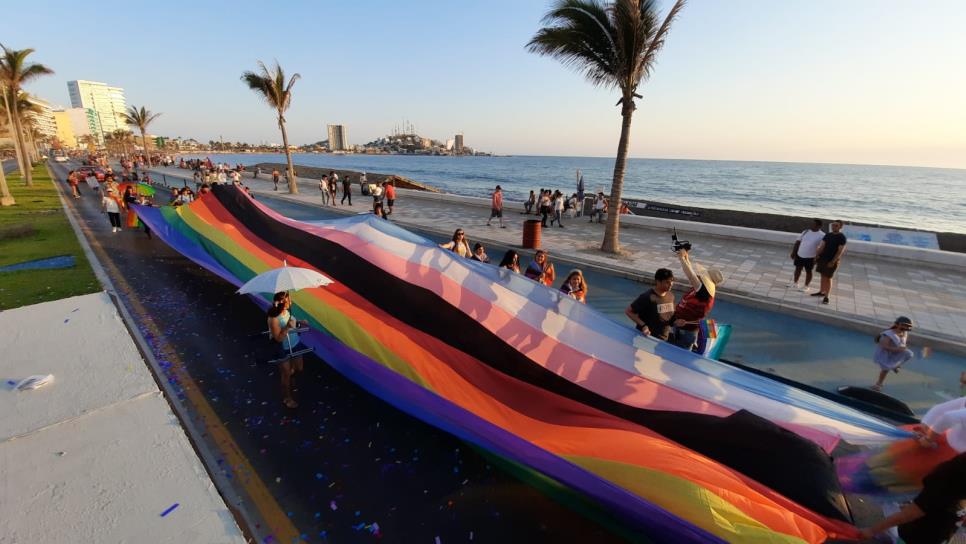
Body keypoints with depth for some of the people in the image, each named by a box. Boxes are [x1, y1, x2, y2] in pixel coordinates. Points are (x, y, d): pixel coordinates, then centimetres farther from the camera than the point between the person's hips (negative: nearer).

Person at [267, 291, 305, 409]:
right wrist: (287, 327, -39)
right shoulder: (274, 319, -30)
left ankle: (286, 372, 58)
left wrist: (299, 322, -6)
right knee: (286, 375, 14)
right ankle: (287, 398, 37)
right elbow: (278, 338, -27)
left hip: (295, 345, 7)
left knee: (299, 369, 24)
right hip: (283, 350, -6)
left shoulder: (287, 311, -9)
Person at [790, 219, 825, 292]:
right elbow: (798, 242, 7)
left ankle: (806, 286, 20)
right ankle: (795, 283, 28)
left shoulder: (822, 236, -10)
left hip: (810, 257, -4)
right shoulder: (805, 231, 3)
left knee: (808, 271, 8)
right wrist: (793, 252, 5)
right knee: (798, 269, 14)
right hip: (799, 255, 4)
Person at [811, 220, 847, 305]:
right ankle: (821, 292, 25)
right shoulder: (827, 235, 7)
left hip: (832, 261, -6)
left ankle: (826, 296, 2)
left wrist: (833, 261, -19)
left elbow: (840, 251, -15)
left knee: (827, 278, -4)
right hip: (822, 258, 6)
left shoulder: (842, 237, -11)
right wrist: (817, 255, 1)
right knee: (822, 276, 14)